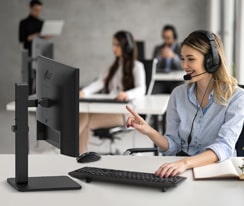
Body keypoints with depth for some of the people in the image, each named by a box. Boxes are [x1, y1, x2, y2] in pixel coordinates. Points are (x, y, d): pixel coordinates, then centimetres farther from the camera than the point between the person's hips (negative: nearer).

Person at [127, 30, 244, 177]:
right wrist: (149, 131, -14)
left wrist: (186, 163, -37)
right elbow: (172, 147, 6)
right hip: (182, 167, 4)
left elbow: (224, 147, -21)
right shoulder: (179, 94, 6)